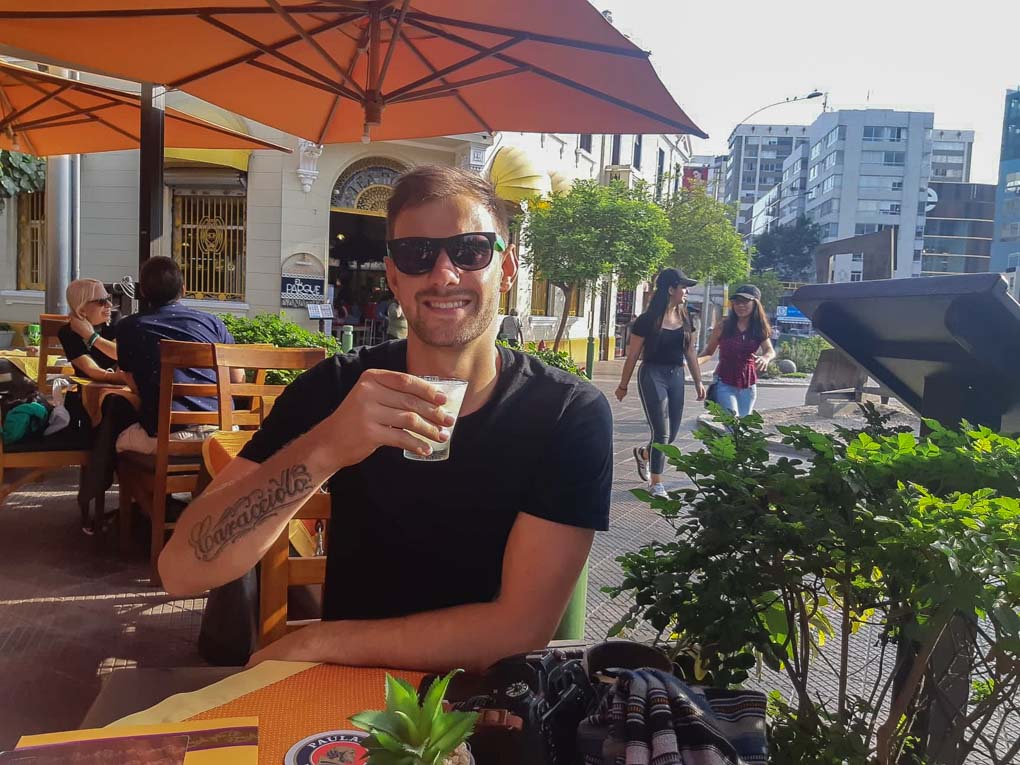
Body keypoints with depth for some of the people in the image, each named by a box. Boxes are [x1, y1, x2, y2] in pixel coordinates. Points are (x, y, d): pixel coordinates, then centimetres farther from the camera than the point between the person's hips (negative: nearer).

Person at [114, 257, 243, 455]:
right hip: (220, 431, 3)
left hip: (166, 437, -2)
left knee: (119, 440, 29)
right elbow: (238, 379, 13)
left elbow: (135, 386, 12)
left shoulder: (128, 327, 4)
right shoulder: (211, 321, 7)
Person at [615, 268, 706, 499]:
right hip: (653, 375, -6)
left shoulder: (685, 319, 7)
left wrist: (698, 382, 12)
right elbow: (633, 355, -4)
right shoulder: (647, 320, -10)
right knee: (661, 432, -8)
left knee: (671, 434, 10)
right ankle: (656, 484, 5)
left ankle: (643, 453, 40)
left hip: (676, 376, 6)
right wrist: (623, 385, 1)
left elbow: (690, 353, 14)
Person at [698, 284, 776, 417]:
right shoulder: (723, 327, -4)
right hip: (725, 384, -3)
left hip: (748, 386, 3)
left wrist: (765, 358, -38)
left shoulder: (760, 329, 0)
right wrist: (696, 361, -19)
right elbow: (709, 352, 2)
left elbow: (770, 350, -14)